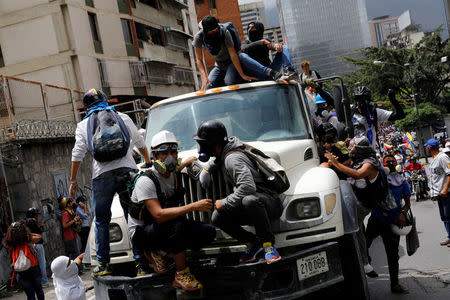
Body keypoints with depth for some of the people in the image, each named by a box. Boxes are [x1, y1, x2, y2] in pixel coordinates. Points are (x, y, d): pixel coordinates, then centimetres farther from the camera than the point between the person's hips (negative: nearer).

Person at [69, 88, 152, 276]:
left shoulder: (83, 125, 13)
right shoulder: (122, 118, 18)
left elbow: (78, 153, 7)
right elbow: (140, 143, 26)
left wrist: (73, 180, 13)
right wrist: (148, 162, 41)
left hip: (102, 174, -1)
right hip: (127, 169, 1)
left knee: (101, 220, 7)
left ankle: (103, 264, 5)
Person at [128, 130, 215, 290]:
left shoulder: (174, 174, 1)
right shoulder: (146, 181, -24)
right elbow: (159, 215, -35)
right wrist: (194, 206, -38)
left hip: (166, 229, 8)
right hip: (141, 233, -8)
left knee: (209, 231, -7)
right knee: (178, 221, -36)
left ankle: (159, 253, 0)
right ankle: (181, 275, -24)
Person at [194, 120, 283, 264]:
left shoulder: (232, 159, -22)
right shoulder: (222, 157, 10)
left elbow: (248, 187, -35)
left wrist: (225, 202, -23)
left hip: (270, 204, -9)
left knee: (250, 200, -43)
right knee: (217, 217, -7)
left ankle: (268, 244, -24)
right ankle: (253, 243, 3)